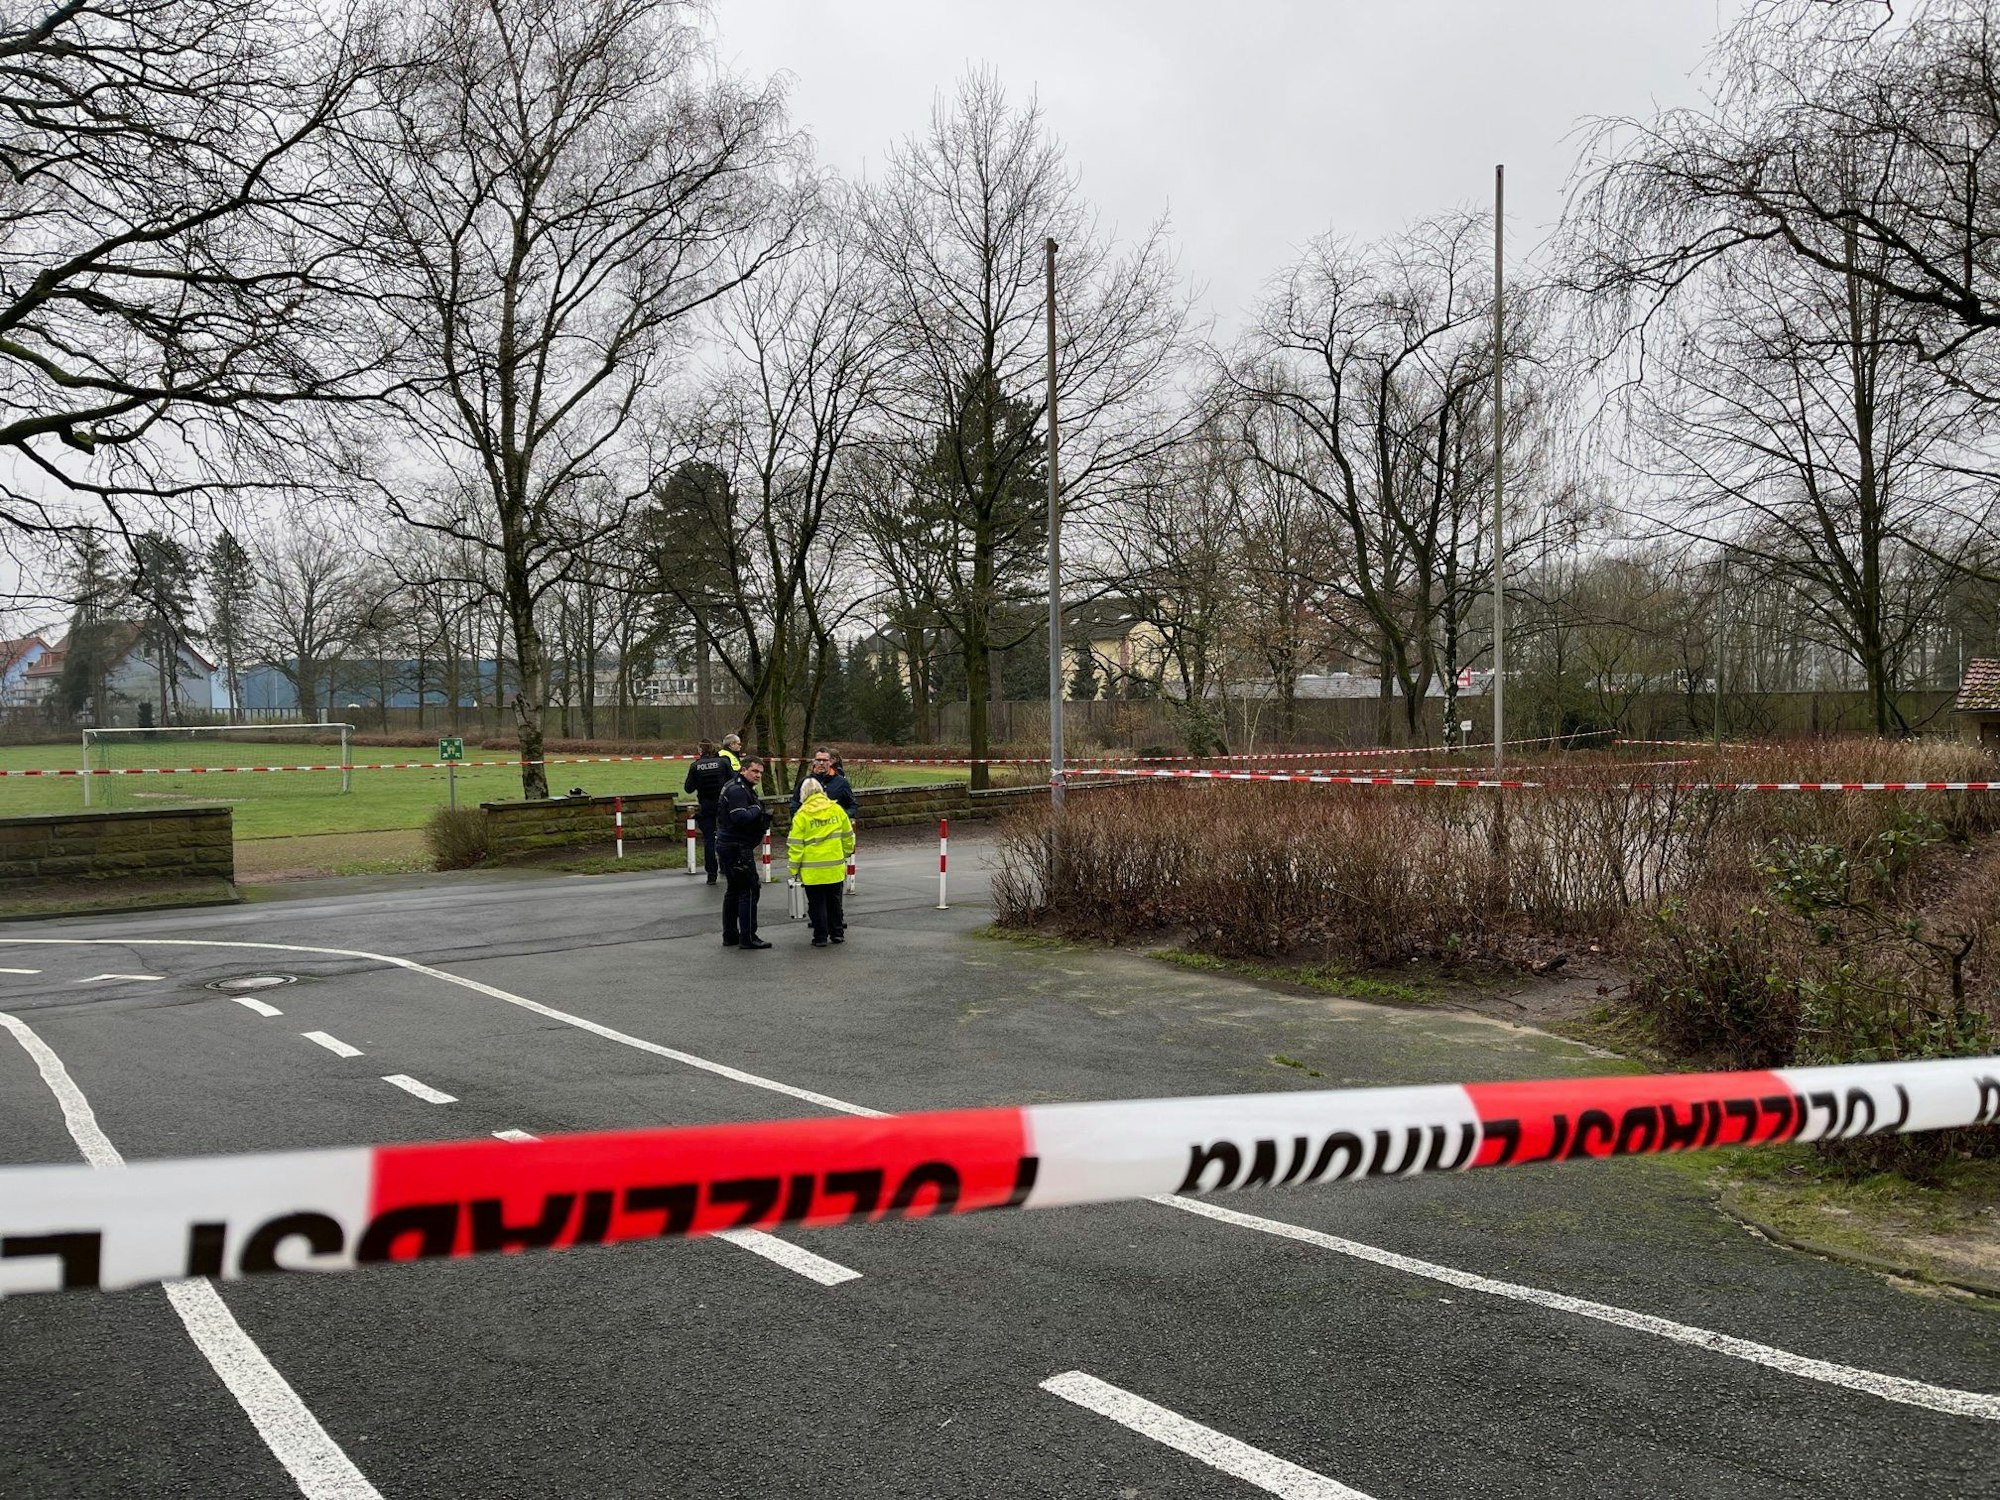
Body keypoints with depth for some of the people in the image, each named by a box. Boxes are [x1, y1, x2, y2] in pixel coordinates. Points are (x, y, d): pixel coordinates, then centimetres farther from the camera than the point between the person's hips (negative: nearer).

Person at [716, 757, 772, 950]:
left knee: (734, 890, 16)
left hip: (729, 846, 11)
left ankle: (730, 936, 22)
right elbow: (740, 818, -28)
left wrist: (763, 819, 3)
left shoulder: (745, 789, 19)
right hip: (737, 848, -11)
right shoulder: (736, 790, -16)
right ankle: (748, 938, -7)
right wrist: (756, 808, -13)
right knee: (749, 890, -8)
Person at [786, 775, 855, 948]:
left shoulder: (802, 815, -9)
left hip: (812, 870, -3)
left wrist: (794, 869, -2)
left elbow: (795, 845, -9)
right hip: (835, 867, 3)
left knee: (817, 903, 5)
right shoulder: (837, 810, 1)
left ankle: (821, 937, 6)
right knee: (834, 901, 17)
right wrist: (845, 854, 24)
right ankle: (837, 933, 22)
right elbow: (848, 837, 9)